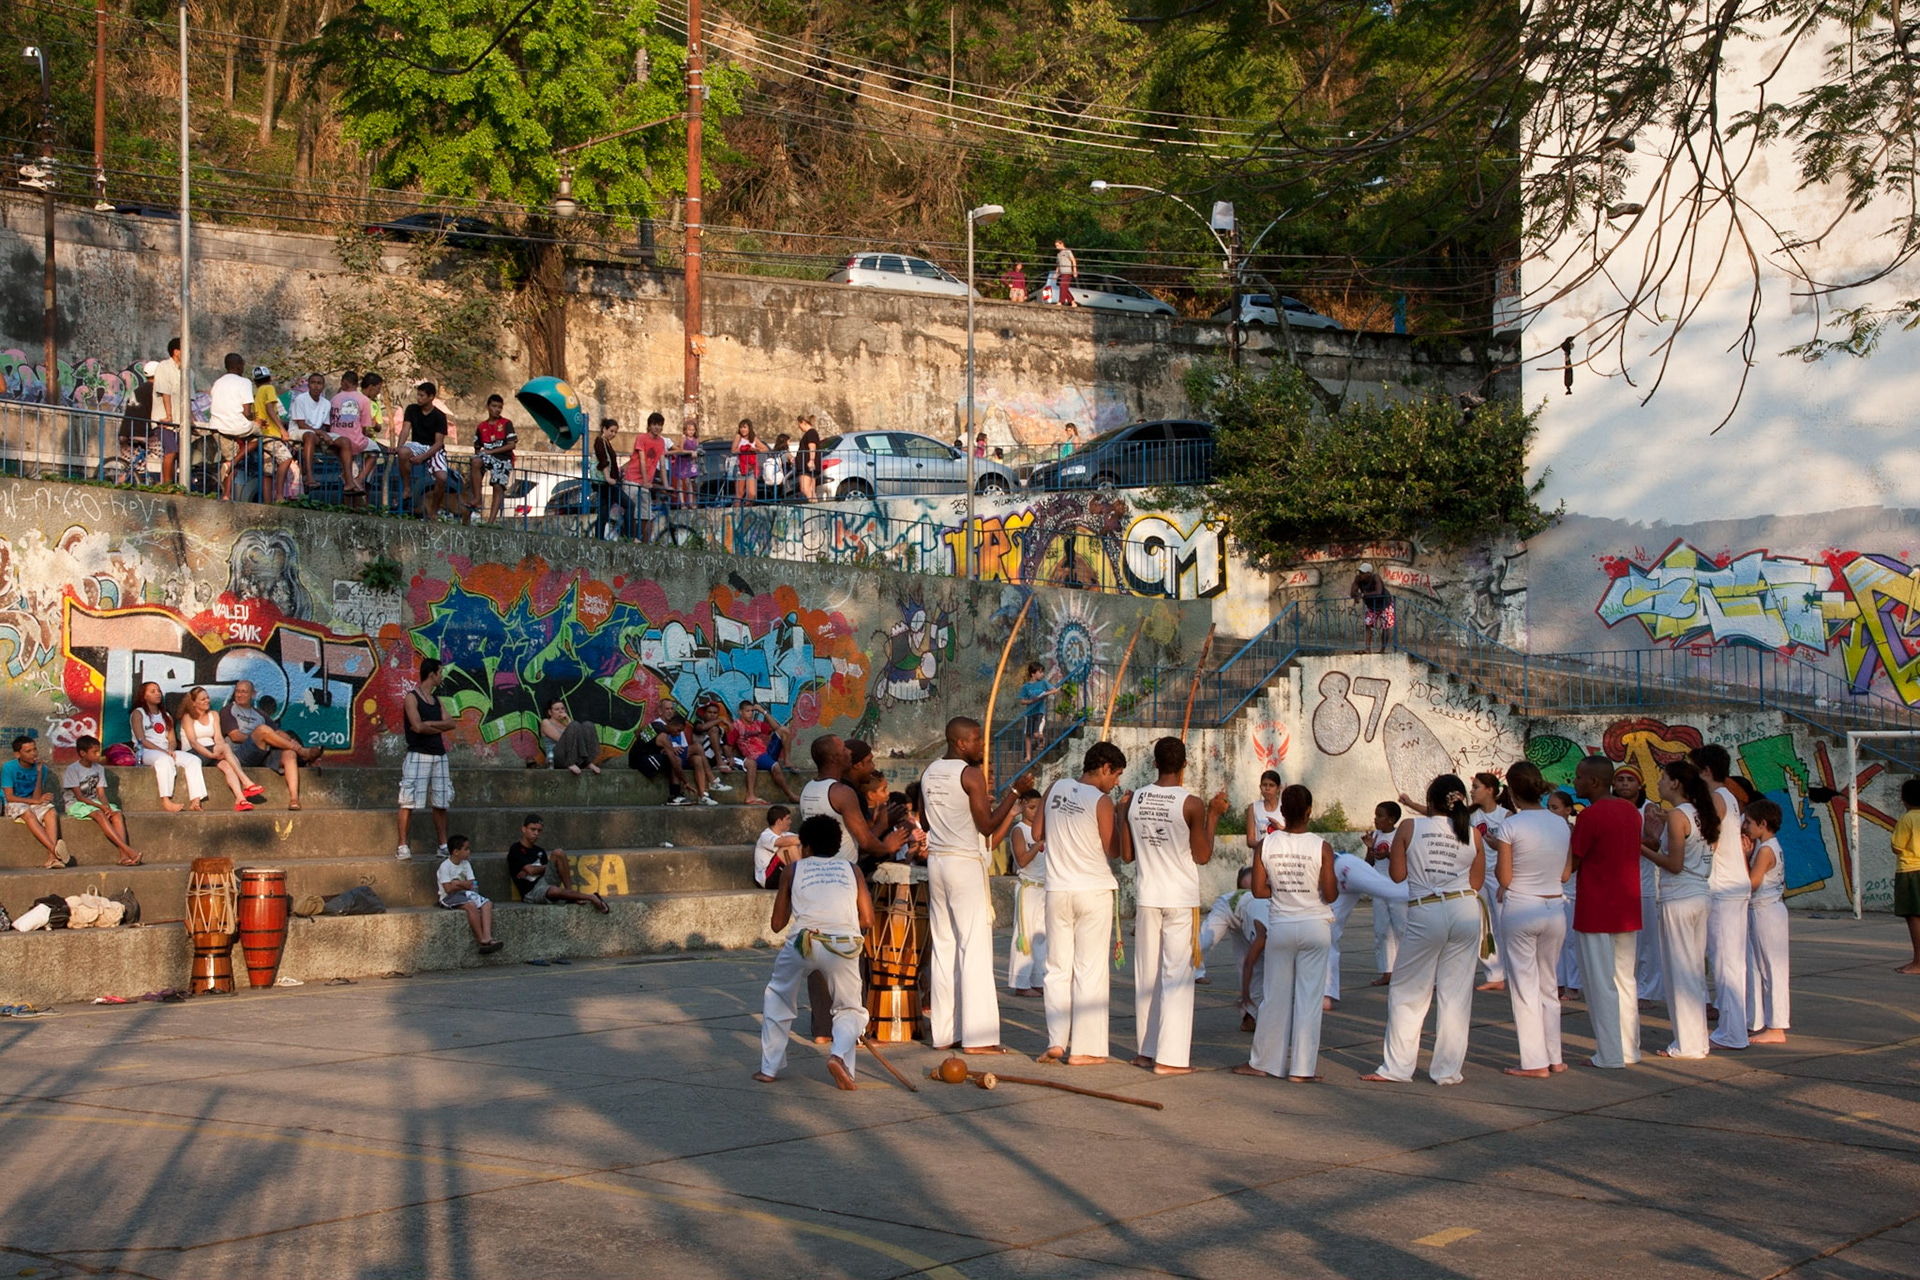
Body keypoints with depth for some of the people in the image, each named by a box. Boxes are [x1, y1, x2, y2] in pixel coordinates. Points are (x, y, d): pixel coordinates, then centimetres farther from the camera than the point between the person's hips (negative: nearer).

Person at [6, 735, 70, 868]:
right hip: (15, 806, -3)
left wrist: (40, 773, -13)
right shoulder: (8, 768, -8)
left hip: (34, 805, 3)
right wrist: (37, 801, -17)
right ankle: (54, 849, -50)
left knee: (51, 812, -28)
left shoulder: (41, 768, 1)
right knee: (28, 814, -36)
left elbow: (36, 797, -5)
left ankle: (51, 858, -44)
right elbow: (9, 797, -13)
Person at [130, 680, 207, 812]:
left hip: (166, 752, 6)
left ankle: (195, 800, -35)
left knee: (193, 759, -20)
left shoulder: (166, 717, 25)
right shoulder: (138, 714, 7)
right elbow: (142, 740, -6)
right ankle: (166, 801, -47)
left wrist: (171, 750, -9)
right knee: (164, 759, -39)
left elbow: (172, 740, 15)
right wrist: (163, 751, -16)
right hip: (145, 752, -6)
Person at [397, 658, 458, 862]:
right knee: (409, 802, -7)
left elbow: (451, 723, 6)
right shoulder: (411, 698, -4)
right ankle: (402, 846, -5)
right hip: (418, 755, -7)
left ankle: (443, 846, 12)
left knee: (441, 803, 7)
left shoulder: (436, 699, 17)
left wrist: (429, 724, -8)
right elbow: (418, 726, -16)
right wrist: (439, 727, 0)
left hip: (439, 756, 7)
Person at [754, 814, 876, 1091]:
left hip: (804, 942, 0)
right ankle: (839, 1054, -12)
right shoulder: (851, 870, 22)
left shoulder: (794, 870, 20)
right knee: (849, 1009, 17)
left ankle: (769, 1068, 21)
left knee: (778, 998, 24)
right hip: (844, 945, 0)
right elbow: (867, 921, 14)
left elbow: (777, 924, 22)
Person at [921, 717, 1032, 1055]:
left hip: (936, 860, 8)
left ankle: (944, 1032, 11)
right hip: (965, 862, -8)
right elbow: (987, 826, -12)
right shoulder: (971, 774, -11)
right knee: (974, 946, -5)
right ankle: (977, 1036, -7)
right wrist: (1015, 792, -6)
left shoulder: (930, 773, 12)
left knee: (944, 945, 10)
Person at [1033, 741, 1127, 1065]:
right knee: (1089, 970, 1)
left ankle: (1056, 1042, 7)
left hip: (1057, 890, 5)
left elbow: (1038, 833, 12)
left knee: (1058, 968, 11)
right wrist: (1124, 817, 5)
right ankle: (1083, 1048, 1)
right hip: (1094, 890, -4)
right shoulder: (1101, 802, -12)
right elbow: (1113, 850, -6)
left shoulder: (1055, 789, 4)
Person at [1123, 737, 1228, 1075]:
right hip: (1181, 898, -4)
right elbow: (1203, 856, -6)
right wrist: (1214, 814, 3)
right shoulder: (1192, 804, -12)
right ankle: (1170, 1057, -5)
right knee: (1177, 976, -1)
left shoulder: (1134, 800, 0)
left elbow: (1127, 854, 5)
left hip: (1146, 896, 4)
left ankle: (1147, 1050, 20)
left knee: (1147, 975, 13)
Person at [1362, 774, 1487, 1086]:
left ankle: (1396, 1067, 9)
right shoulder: (1473, 835, 4)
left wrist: (1389, 854, 20)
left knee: (1408, 993, 9)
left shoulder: (1409, 828, -2)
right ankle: (1447, 1070, 11)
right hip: (1465, 911, 2)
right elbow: (1476, 883, 9)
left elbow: (1397, 875, 1)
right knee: (1455, 993, 8)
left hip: (1425, 914, -2)